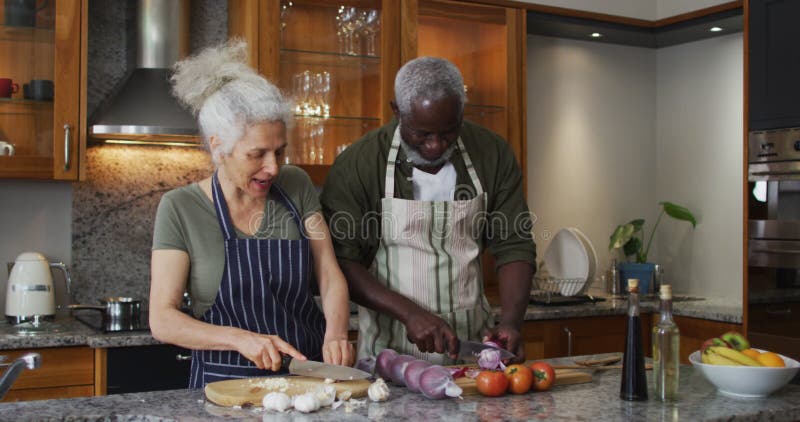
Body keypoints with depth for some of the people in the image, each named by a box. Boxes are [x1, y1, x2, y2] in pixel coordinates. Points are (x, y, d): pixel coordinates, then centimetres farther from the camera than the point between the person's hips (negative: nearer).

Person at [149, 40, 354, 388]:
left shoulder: (296, 187, 4)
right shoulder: (179, 209, -6)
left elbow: (330, 275, 2)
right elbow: (162, 320, -8)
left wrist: (336, 335, -17)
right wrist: (241, 339, -22)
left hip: (308, 372, 3)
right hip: (225, 382, -2)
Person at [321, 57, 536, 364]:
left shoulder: (493, 154, 1)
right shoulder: (357, 164, -7)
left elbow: (514, 246, 3)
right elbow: (340, 260, -8)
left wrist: (511, 324, -12)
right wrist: (410, 313, -18)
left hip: (472, 342, 2)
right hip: (390, 349, -2)